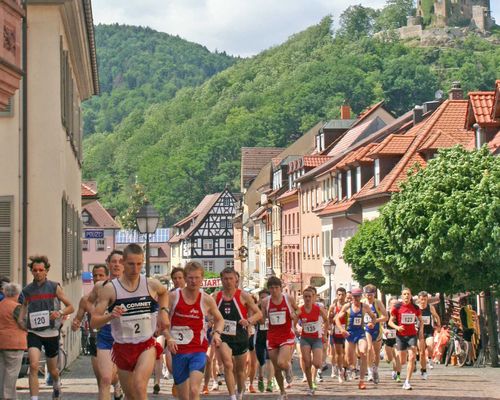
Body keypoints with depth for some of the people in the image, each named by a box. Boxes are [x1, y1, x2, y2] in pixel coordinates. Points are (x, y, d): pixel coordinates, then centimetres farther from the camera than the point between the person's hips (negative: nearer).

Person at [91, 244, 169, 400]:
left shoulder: (152, 285, -3)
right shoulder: (109, 289, -9)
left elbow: (164, 292, 24)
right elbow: (93, 323, -11)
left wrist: (163, 311, 7)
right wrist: (111, 316, -30)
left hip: (147, 345, -1)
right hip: (122, 347, 1)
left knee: (139, 384, -26)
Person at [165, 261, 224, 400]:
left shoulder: (207, 300, 0)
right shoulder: (173, 296, -2)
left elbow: (219, 319, 17)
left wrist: (217, 333, -2)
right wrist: (169, 338, -10)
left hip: (198, 350, -1)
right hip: (178, 350, 1)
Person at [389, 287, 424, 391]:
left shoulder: (415, 308, 2)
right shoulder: (397, 307, -5)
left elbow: (421, 320, 16)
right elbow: (390, 321, -2)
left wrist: (421, 330, 1)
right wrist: (397, 327, -21)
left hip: (412, 335, 1)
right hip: (401, 335, -1)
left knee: (412, 357, -15)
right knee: (402, 361, 4)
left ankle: (407, 382, -9)